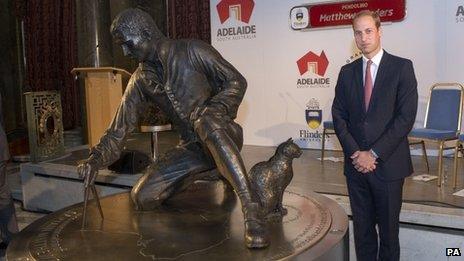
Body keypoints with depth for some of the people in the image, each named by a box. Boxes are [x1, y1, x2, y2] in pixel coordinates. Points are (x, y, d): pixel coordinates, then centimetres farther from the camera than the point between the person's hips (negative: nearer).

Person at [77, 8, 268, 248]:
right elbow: (119, 129, 4)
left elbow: (236, 81, -5)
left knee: (206, 121, -40)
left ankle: (251, 210, -43)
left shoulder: (191, 51, -6)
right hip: (191, 148, 6)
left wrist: (214, 109, -22)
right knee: (142, 197, -8)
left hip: (224, 136, -5)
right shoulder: (140, 80, 7)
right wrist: (96, 159, -12)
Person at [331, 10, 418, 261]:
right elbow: (338, 116, 6)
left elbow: (406, 116, -10)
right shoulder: (347, 72, 9)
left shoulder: (402, 67, -3)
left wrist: (374, 154, -13)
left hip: (388, 163, -3)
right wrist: (355, 153, -8)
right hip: (356, 163, 3)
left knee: (388, 228, 9)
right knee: (362, 227, 12)